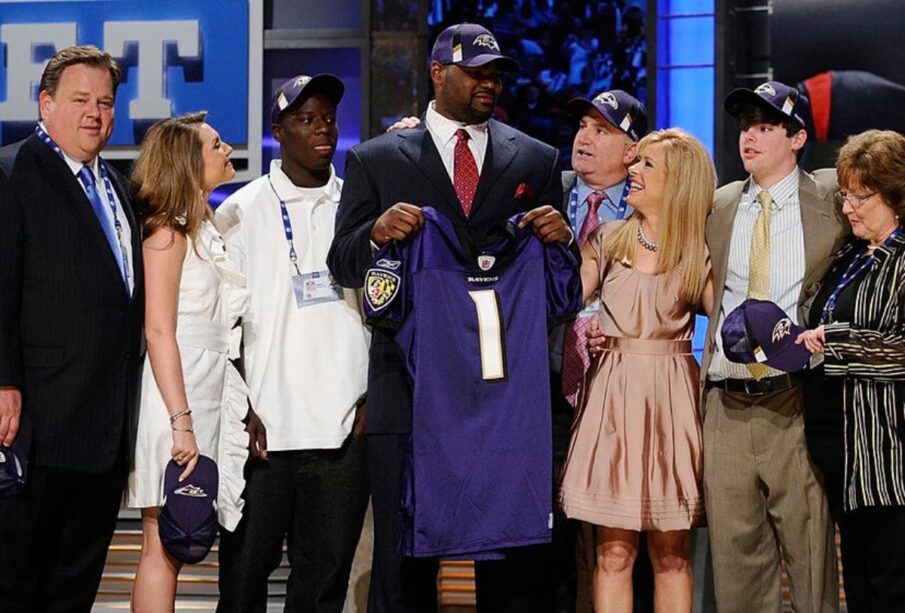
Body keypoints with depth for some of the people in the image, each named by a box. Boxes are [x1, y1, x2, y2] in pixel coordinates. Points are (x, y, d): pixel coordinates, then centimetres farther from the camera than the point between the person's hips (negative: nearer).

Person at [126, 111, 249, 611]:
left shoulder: (204, 229, 20)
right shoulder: (168, 230, -7)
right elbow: (158, 331, -15)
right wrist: (181, 422, -21)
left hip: (206, 396, 8)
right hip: (174, 397, -8)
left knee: (173, 548, 6)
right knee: (163, 548, -9)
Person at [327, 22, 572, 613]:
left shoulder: (536, 160, 12)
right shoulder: (376, 160, 8)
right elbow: (343, 264, 6)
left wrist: (559, 239, -10)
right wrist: (378, 232, -15)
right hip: (409, 386, -1)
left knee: (514, 563, 3)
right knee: (403, 563, 2)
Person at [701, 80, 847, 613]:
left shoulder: (833, 196, 2)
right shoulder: (719, 206, 12)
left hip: (796, 405, -3)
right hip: (729, 406, 3)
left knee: (810, 551, 0)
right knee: (735, 554, 7)